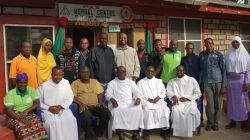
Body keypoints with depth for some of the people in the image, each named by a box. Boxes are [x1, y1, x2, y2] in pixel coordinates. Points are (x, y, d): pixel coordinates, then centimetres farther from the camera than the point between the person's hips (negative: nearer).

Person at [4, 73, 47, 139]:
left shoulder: (31, 90, 6)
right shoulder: (10, 94, -2)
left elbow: (37, 103, -1)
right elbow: (9, 111, -10)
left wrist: (26, 111, -16)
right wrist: (23, 119, -23)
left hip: (30, 115, 2)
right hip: (15, 117, -1)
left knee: (39, 126, -31)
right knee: (22, 129, -35)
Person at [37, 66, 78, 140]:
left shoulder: (66, 83, 4)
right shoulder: (44, 85, -3)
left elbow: (70, 98, 5)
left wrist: (61, 106, -10)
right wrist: (49, 108, -12)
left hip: (63, 109, 2)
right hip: (48, 110, -1)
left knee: (71, 120, -24)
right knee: (51, 122, -30)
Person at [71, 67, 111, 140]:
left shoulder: (95, 81, 17)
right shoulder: (75, 83, 6)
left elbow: (99, 93, 15)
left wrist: (101, 101, -5)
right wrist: (80, 103, -19)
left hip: (96, 105, 4)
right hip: (84, 106, -3)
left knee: (107, 113, -23)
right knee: (87, 117, -36)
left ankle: (99, 134, -2)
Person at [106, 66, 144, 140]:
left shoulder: (131, 82, 22)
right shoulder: (112, 83, 15)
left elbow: (136, 92, 13)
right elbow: (108, 94, 1)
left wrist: (138, 98, -11)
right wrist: (112, 99, -22)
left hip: (130, 104, 2)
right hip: (117, 104, -2)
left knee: (138, 110, -28)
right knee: (117, 111, -35)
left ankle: (135, 133, -18)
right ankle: (120, 134, -27)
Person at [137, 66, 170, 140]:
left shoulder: (159, 81, 22)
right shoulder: (141, 82, 12)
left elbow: (163, 92, 13)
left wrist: (159, 97, -8)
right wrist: (148, 99, -13)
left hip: (158, 100, 2)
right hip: (146, 101, -2)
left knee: (164, 109, -27)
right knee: (147, 110, -33)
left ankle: (165, 130, -16)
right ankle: (146, 130, -21)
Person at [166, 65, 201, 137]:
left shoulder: (192, 80, 12)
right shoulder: (171, 81, 19)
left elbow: (198, 93, 6)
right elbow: (168, 91, 6)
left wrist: (187, 98, -7)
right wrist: (173, 96, -17)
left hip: (189, 101, 0)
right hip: (177, 102, 1)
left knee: (193, 110, -33)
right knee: (176, 110, -33)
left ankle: (189, 130, -13)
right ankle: (177, 130, -17)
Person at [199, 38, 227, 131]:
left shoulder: (218, 55, 3)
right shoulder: (202, 55, 7)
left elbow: (223, 70, 2)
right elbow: (200, 69, 9)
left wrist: (224, 85, -4)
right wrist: (200, 83, 3)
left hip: (218, 82, 0)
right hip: (207, 83, 0)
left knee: (217, 104, 5)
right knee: (210, 104, -1)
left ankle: (216, 123, 22)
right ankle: (210, 122, 17)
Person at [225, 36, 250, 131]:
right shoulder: (229, 54, 6)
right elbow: (226, 68, 5)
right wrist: (225, 81, 0)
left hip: (241, 79, -2)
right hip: (231, 79, 2)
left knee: (242, 100, 2)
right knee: (232, 100, 7)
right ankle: (233, 121, 17)